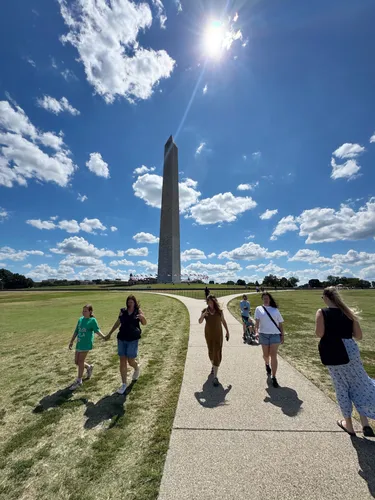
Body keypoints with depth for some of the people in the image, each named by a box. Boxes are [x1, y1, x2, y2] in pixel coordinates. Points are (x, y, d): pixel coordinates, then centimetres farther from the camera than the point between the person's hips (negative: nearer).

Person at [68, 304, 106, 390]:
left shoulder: (92, 320, -12)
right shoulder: (80, 319, 7)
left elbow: (97, 330, -13)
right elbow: (76, 331, 16)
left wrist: (103, 337, -28)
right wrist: (71, 342, 19)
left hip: (86, 344, -7)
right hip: (79, 343, 7)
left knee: (81, 361, 0)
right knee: (76, 361, 13)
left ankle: (79, 381, 18)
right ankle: (89, 367, 39)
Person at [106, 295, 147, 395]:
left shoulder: (138, 311, -6)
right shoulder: (123, 311, 1)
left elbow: (144, 323, -7)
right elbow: (117, 323, 13)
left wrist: (142, 317, -29)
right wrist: (109, 334, 17)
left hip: (133, 340, -3)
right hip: (121, 339, 3)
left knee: (131, 361, 3)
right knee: (122, 362, 7)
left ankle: (137, 368, 40)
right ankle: (124, 384, 24)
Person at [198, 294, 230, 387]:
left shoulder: (219, 310, -10)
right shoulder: (205, 310, -9)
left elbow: (223, 321, 2)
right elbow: (200, 322, -16)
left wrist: (227, 331, 5)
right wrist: (204, 314, -33)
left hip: (218, 334, -2)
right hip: (208, 334, 2)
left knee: (217, 353, -5)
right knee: (211, 351, 20)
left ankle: (215, 377, 1)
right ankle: (213, 366, 49)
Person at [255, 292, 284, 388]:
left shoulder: (275, 310, 6)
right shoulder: (259, 309, 2)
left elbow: (280, 323, 10)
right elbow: (257, 321, -8)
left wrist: (282, 335, 6)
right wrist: (256, 332, -21)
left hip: (275, 334, 0)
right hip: (263, 334, 0)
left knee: (273, 356, -4)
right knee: (266, 355, 13)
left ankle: (274, 378, 7)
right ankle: (267, 364, 46)